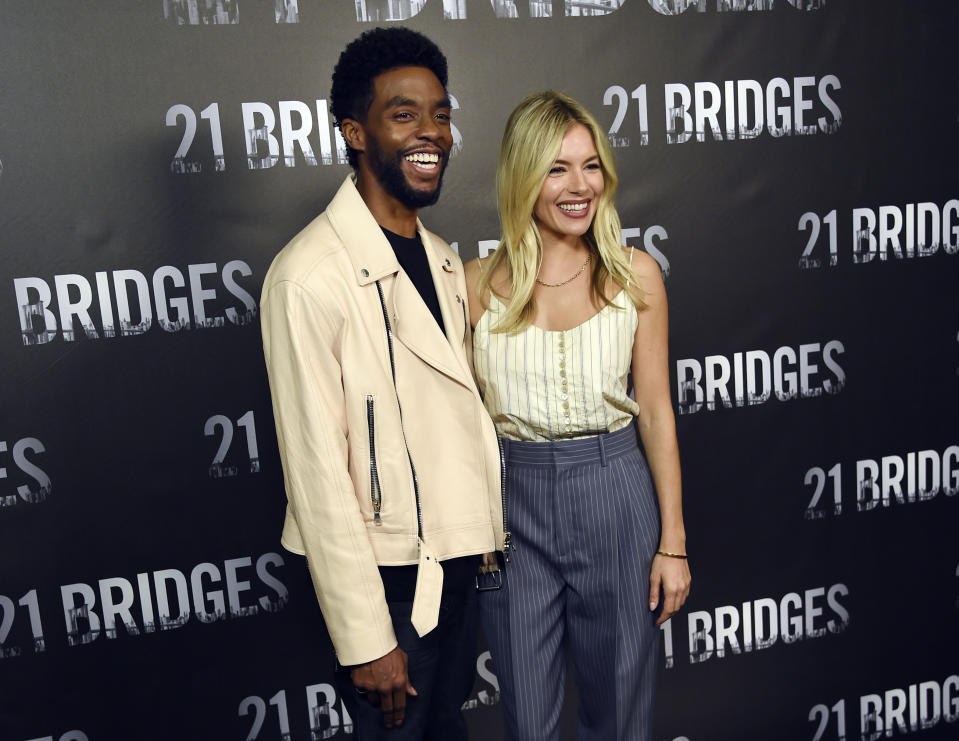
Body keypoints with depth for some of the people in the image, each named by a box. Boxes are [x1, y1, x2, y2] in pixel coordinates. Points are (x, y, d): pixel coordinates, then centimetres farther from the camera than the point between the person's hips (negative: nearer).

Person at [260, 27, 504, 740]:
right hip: (386, 573, -7)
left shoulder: (443, 258, 7)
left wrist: (493, 529, 12)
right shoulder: (311, 276, -21)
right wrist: (365, 640, -18)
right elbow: (316, 473, -22)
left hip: (459, 555, 8)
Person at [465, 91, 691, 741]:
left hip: (614, 496, 0)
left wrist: (672, 541, 0)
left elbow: (656, 411, 0)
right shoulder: (480, 283, -4)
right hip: (514, 500, 0)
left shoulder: (636, 275, -3)